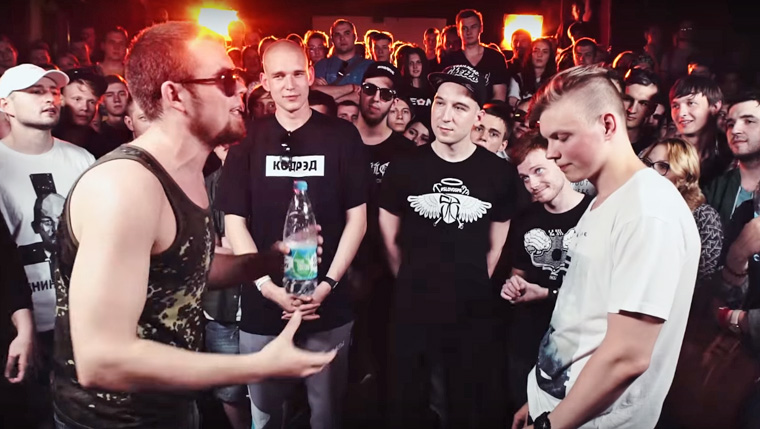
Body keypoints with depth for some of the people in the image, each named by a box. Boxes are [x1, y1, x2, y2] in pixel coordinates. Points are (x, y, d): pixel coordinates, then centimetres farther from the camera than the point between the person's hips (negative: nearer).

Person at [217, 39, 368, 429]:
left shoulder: (342, 136, -2)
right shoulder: (248, 140, 0)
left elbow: (357, 217, -2)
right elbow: (234, 221, -1)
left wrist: (327, 284, -11)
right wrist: (269, 287, -13)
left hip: (328, 306, -1)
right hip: (262, 306, 1)